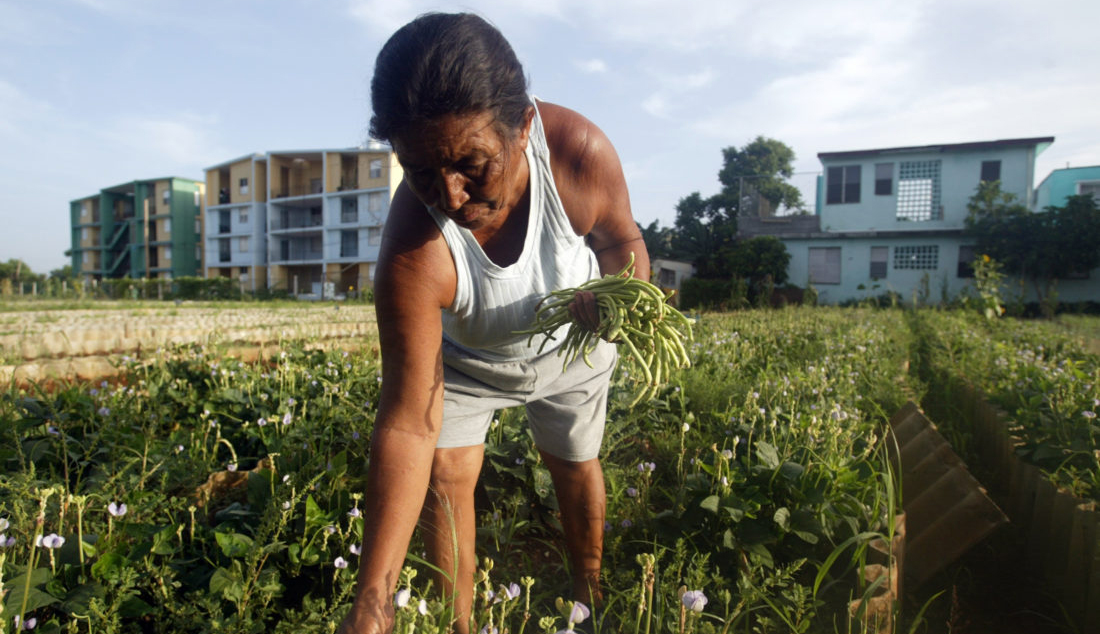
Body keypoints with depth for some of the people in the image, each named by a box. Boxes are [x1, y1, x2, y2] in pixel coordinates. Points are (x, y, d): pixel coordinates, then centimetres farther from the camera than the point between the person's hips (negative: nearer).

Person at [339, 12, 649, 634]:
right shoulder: (413, 256, -42)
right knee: (445, 478, -13)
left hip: (571, 348, 2)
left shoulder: (580, 151, -37)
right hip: (462, 358, -1)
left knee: (576, 466, 18)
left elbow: (623, 240, -15)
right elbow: (408, 423, -41)